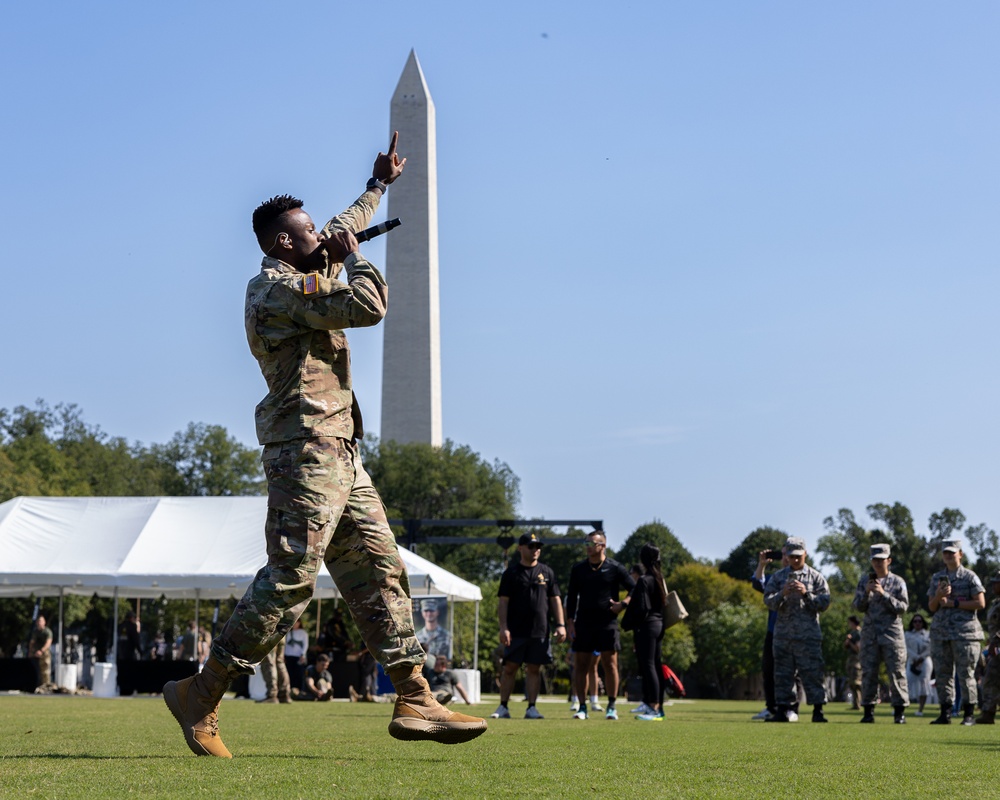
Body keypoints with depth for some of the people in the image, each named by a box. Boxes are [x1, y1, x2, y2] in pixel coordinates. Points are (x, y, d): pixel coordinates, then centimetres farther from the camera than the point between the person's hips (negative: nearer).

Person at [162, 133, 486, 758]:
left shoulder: (307, 273, 20)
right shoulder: (278, 287, -11)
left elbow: (342, 234, 41)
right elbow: (368, 306, -20)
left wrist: (379, 185, 52)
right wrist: (352, 257, -2)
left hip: (341, 455, 10)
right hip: (307, 452, -10)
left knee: (381, 572, 5)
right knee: (289, 581, -12)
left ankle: (415, 702, 3)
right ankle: (201, 696, -4)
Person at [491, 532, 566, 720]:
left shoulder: (547, 572, 11)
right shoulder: (511, 572, 4)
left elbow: (555, 600, 11)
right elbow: (503, 602, 0)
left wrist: (560, 625, 2)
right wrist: (503, 627, -9)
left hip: (540, 632, 2)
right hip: (516, 632, -2)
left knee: (534, 669, 3)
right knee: (510, 668, -1)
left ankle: (532, 708, 7)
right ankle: (503, 707, 5)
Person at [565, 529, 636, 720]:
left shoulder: (615, 568, 0)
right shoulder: (578, 569, 8)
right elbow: (571, 597, 11)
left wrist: (623, 604, -10)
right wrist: (570, 622, 4)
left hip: (607, 623, -3)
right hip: (583, 624, 3)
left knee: (610, 664, -3)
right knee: (581, 665, 1)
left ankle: (612, 707, 4)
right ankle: (582, 707, 6)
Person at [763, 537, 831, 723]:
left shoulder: (816, 577, 7)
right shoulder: (778, 577, 12)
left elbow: (824, 603, 0)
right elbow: (768, 601, 3)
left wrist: (806, 593, -14)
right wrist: (782, 593, -16)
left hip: (808, 634, -3)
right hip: (783, 634, 3)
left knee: (812, 672, -7)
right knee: (782, 673, 4)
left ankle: (818, 711, -5)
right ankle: (782, 710, 9)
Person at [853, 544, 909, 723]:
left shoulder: (897, 582, 5)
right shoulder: (865, 581, 12)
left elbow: (903, 607, -4)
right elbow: (858, 606, 7)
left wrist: (883, 594, -14)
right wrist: (866, 592, -10)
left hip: (892, 632, -2)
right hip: (870, 631, 2)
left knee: (896, 672, -4)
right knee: (868, 672, 0)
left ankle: (899, 710, 0)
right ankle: (868, 710, 5)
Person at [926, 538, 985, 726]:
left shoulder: (969, 576, 2)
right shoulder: (937, 578, 15)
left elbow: (980, 603, -6)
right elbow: (931, 607, 15)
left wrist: (953, 603, -10)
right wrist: (938, 596, -7)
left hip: (964, 631, -5)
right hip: (940, 631, 5)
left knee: (966, 673, -6)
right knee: (943, 673, 3)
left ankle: (969, 715, -1)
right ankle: (945, 714, 6)